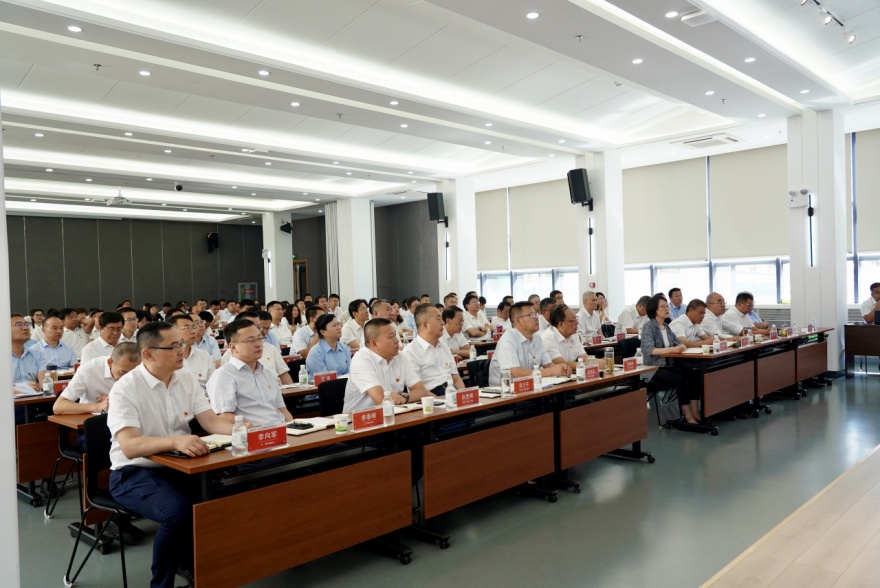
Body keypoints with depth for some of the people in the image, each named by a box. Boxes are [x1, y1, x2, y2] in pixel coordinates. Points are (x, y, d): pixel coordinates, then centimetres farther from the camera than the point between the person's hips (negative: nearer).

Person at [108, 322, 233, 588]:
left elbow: (211, 421, -1)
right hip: (134, 473, -5)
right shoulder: (125, 389, -16)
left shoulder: (187, 379, 2)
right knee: (178, 511, -32)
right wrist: (175, 440, -45)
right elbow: (130, 446, -28)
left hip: (178, 467, 6)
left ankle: (190, 561, 7)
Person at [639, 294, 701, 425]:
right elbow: (648, 350, -24)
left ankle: (695, 413, -13)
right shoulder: (648, 327, -10)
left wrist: (681, 347, -12)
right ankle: (688, 416, -19)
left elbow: (679, 343, 14)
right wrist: (671, 349, -35)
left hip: (668, 365, 7)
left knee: (695, 375, -14)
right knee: (681, 379, -27)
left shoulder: (666, 326, 13)